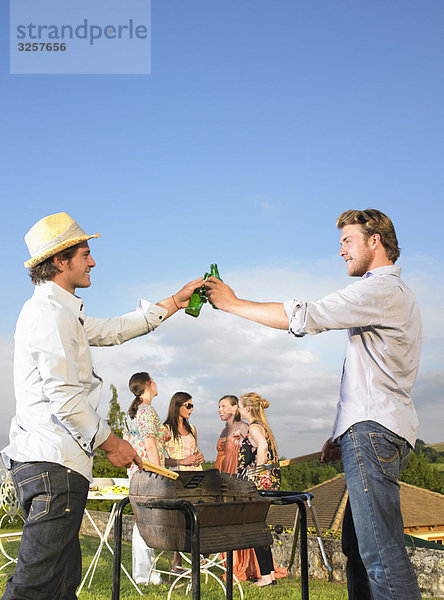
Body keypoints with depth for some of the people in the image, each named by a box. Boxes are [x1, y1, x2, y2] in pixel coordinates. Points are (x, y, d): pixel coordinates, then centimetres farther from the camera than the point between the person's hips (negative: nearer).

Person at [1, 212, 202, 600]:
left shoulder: (61, 312, 20)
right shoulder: (51, 313, -12)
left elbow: (112, 331, 27)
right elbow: (64, 397, -19)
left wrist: (173, 304, 28)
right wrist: (110, 442, -8)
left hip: (45, 462, 10)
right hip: (54, 465, -10)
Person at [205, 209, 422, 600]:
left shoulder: (381, 290, -7)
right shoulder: (395, 294, 26)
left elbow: (303, 317, -15)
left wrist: (233, 303, -5)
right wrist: (343, 434, 22)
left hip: (373, 433, -10)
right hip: (374, 431, 10)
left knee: (381, 553, -12)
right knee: (357, 547, 11)